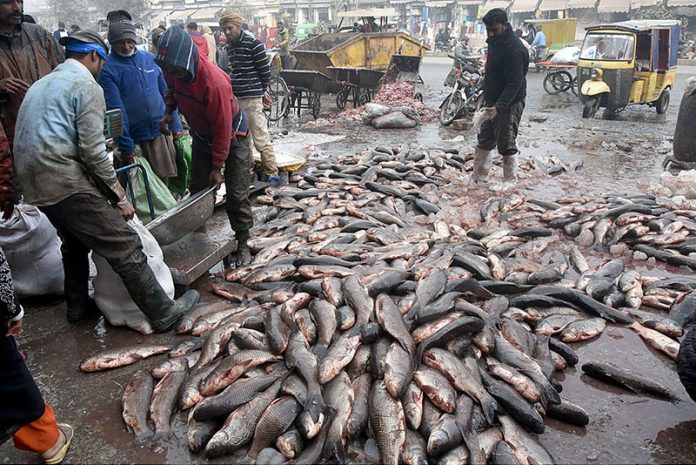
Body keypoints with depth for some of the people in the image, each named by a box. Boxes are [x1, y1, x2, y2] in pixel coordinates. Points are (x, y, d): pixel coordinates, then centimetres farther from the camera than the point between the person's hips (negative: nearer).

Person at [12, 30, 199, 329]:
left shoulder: (42, 85, 22)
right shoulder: (87, 86, -5)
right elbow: (93, 151, -14)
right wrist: (119, 197, -7)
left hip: (31, 181, 10)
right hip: (65, 181, -9)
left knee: (75, 242, 27)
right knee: (124, 246, -7)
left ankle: (78, 306, 38)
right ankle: (162, 312, -3)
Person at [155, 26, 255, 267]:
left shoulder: (214, 82, -35)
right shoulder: (172, 71, -14)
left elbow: (222, 128, -28)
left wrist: (217, 166, -21)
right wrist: (169, 110, -9)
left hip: (231, 136, -6)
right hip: (202, 135, 7)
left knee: (237, 195, -4)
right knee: (198, 191, 9)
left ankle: (242, 244, 10)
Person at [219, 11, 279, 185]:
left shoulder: (254, 44, -8)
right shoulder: (229, 47, 14)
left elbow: (265, 70, -5)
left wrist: (263, 90, 5)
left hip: (252, 98, -7)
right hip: (235, 98, 8)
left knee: (261, 138, -8)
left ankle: (272, 174, -1)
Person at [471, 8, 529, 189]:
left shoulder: (514, 49, -22)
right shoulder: (494, 41, 9)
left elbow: (515, 83, -26)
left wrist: (499, 106, -34)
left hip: (508, 104, -10)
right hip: (492, 102, 10)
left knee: (506, 145, -3)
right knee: (484, 141, 15)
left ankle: (510, 182, 10)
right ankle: (477, 177, 26)